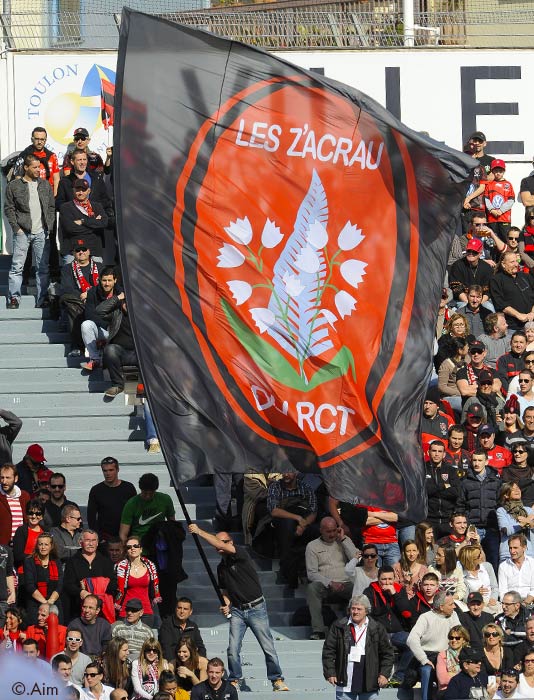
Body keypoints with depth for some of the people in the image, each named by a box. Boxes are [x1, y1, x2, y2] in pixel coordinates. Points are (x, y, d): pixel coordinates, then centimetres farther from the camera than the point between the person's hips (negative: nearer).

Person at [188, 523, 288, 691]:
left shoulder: (241, 554, -8)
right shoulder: (221, 567, 13)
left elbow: (220, 545, -24)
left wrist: (199, 531, -21)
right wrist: (226, 604, 1)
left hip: (256, 608, -5)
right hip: (237, 611, 5)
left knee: (268, 647, -3)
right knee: (233, 649, -5)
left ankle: (277, 680, 7)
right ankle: (235, 680, 6)